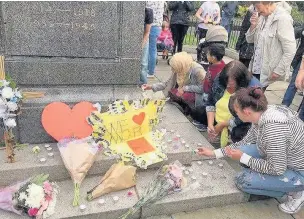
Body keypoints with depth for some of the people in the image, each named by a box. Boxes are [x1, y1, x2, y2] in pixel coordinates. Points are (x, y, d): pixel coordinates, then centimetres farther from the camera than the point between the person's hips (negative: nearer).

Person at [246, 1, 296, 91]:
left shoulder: (282, 19, -19)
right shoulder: (262, 17, 5)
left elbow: (290, 50, -21)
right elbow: (250, 40, 10)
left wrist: (278, 71, -17)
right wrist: (253, 26, -8)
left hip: (267, 72, -7)